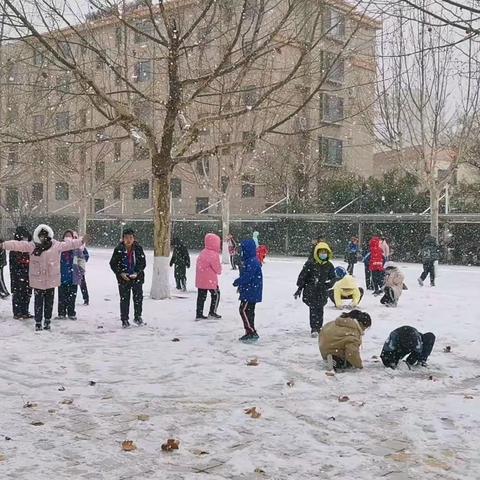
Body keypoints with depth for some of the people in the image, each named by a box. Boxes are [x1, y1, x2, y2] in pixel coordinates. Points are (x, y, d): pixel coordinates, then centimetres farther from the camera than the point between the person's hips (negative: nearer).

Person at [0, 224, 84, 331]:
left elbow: (69, 244, 0)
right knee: (38, 302, 3)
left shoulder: (56, 245, 0)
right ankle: (38, 322, 14)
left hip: (51, 280, 1)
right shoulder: (32, 246, -4)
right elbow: (18, 245, -11)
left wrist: (81, 241, -8)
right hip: (37, 280, -1)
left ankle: (47, 321, 26)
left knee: (49, 302, 11)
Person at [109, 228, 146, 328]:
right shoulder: (119, 249, -7)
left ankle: (137, 316, 23)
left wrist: (137, 272, -12)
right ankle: (124, 320, 10)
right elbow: (113, 264, -1)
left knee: (138, 297, 3)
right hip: (123, 278, -1)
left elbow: (143, 262, 2)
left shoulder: (138, 248, -4)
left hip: (137, 277, 1)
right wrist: (121, 273, -12)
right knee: (124, 299, 1)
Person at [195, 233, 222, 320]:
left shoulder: (202, 253, 9)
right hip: (210, 280, -8)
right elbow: (218, 269, -13)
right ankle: (212, 312, 13)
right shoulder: (214, 255, -17)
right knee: (216, 295, 10)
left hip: (200, 280, 8)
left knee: (201, 296, 11)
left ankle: (199, 314, 12)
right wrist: (219, 271, 10)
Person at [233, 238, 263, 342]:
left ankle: (252, 332, -9)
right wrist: (240, 283, 13)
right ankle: (250, 333, 23)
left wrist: (237, 282, -11)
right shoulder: (251, 261, 14)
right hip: (251, 292, 11)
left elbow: (247, 276, -25)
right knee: (249, 311, 15)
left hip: (250, 292, -11)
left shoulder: (252, 262, -20)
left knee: (244, 310, -9)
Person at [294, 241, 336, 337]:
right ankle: (314, 328, -12)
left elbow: (333, 277, 14)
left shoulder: (329, 265, 5)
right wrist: (299, 288, -3)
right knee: (313, 308, -11)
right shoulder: (310, 263, -7)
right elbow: (302, 275, -2)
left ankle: (318, 327, 16)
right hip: (310, 290, -3)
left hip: (322, 291, 3)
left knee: (319, 309, 3)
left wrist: (330, 283, -8)